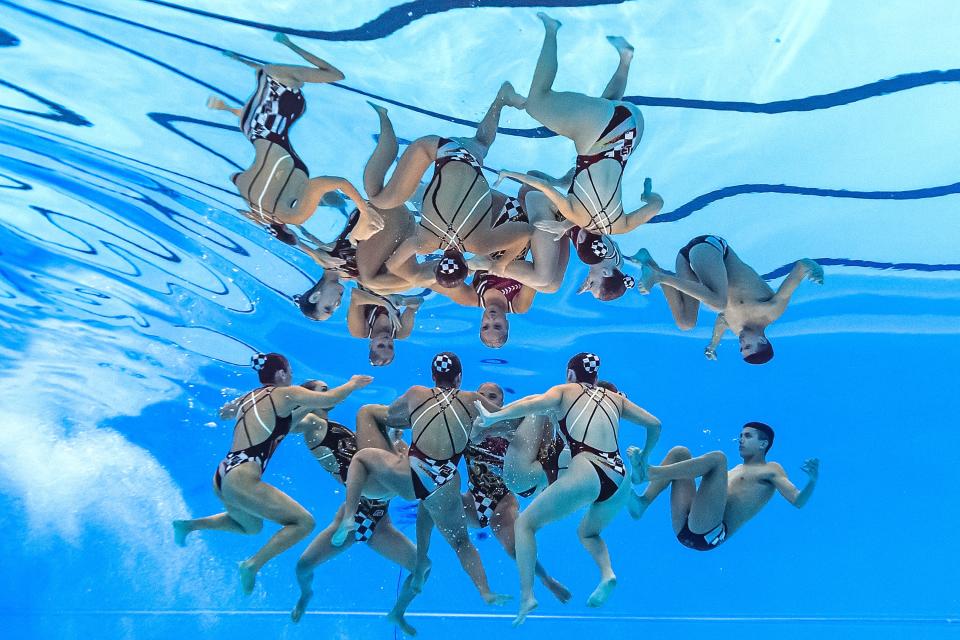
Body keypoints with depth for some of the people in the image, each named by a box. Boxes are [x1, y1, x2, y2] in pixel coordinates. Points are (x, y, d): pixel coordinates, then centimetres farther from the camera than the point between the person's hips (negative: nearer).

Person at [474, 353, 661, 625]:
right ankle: (607, 573, 3)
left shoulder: (565, 391, 14)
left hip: (586, 474, -5)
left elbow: (537, 402, -7)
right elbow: (654, 424, 27)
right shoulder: (615, 398, 26)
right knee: (587, 532, 32)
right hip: (620, 481, 5)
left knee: (525, 523, 11)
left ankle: (527, 595, -4)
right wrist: (643, 458, 43)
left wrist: (493, 417, -9)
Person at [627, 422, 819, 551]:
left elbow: (797, 501, 2)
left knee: (717, 457, -21)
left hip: (711, 534, -7)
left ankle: (646, 472, -28)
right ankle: (642, 503, -14)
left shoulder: (770, 470, 15)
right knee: (680, 453, 7)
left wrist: (813, 480, -20)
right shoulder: (735, 469, 35)